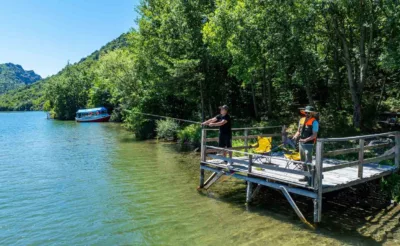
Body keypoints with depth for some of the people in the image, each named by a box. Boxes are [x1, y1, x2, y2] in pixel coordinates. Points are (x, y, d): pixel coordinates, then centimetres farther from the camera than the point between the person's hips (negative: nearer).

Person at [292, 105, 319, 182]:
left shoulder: (314, 122, -11)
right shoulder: (302, 120, 9)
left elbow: (314, 135, -15)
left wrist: (306, 140, -27)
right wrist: (296, 136, -3)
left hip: (308, 144, -7)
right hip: (301, 143, 8)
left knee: (308, 162, -7)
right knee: (303, 161, 15)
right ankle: (306, 176, 26)